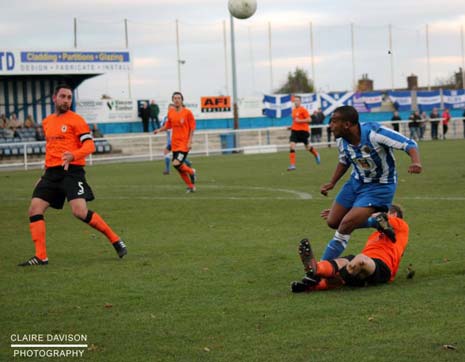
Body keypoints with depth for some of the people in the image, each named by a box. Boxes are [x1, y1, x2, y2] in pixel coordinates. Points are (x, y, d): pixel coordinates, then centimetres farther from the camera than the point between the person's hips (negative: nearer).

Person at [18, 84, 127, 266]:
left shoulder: (75, 120, -3)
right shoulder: (46, 122, 18)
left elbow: (90, 145, -11)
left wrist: (73, 155, -29)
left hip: (72, 171, -7)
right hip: (51, 172, 7)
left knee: (80, 211, -20)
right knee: (34, 210, -6)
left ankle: (115, 240, -4)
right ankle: (41, 257, -3)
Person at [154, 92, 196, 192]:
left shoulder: (187, 112, -6)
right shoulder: (170, 112, 7)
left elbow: (192, 127, -4)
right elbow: (168, 125, 19)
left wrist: (189, 142, -11)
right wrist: (159, 130, 1)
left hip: (184, 143, -5)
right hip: (175, 143, 5)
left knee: (176, 164, -19)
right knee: (180, 168, 5)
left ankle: (191, 172, 9)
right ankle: (191, 186, 19)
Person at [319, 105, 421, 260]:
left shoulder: (374, 133, -30)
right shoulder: (342, 141, -9)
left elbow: (409, 144, -28)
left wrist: (416, 163, -46)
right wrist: (332, 183, 9)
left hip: (380, 186, -7)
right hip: (357, 182, 7)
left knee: (346, 225, -17)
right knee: (333, 222, 8)